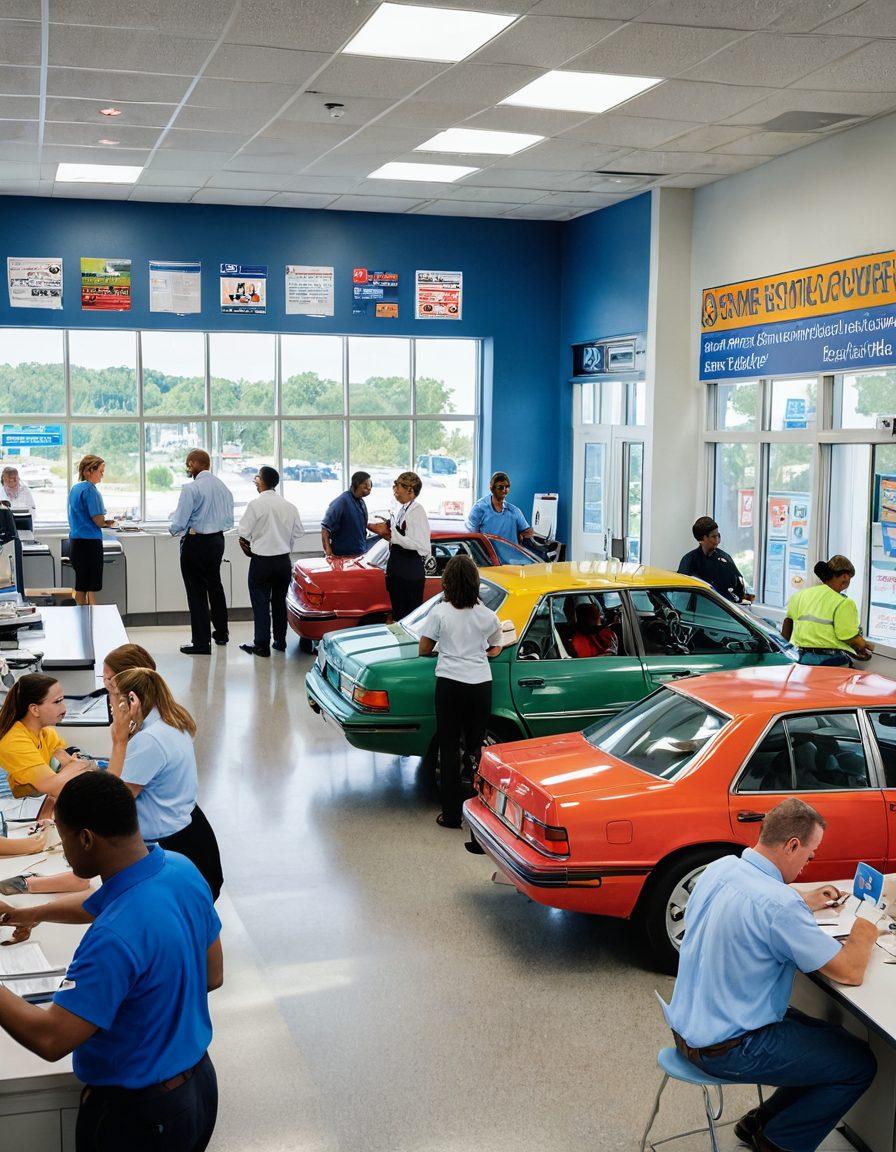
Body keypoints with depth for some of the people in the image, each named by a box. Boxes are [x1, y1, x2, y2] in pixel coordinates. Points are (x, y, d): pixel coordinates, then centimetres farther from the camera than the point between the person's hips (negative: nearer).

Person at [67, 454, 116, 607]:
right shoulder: (90, 489, -14)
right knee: (92, 588, -4)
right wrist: (109, 523, 2)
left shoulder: (75, 488, 13)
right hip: (90, 541, -9)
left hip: (74, 541, 9)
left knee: (80, 587, 11)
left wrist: (104, 522, 13)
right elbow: (99, 521, -18)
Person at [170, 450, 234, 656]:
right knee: (215, 585, 22)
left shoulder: (191, 489, -17)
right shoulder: (223, 487, 5)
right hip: (217, 540, 7)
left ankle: (201, 643, 2)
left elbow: (179, 522, -17)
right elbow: (229, 520, 10)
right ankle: (221, 632, 35)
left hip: (195, 543, -7)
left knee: (196, 591, -1)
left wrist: (174, 530, 4)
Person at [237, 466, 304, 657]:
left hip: (261, 561, -5)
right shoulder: (289, 506, 3)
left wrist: (248, 551, 7)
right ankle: (280, 642, 21)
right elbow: (298, 533, 9)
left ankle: (262, 645, 1)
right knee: (279, 601, 15)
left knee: (260, 603, 0)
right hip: (284, 561, 5)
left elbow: (244, 534, -11)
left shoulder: (256, 505, -13)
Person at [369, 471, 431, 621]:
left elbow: (421, 546, -24)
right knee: (398, 616, 18)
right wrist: (385, 532, 3)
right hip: (396, 572, 9)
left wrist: (391, 534, -23)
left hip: (411, 573, -9)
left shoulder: (417, 512, -17)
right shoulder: (399, 509, 10)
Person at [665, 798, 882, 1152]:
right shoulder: (779, 904, -28)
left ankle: (761, 1121, 23)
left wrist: (805, 902, 17)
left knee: (829, 1038, 21)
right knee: (859, 1063, 3)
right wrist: (865, 932, 0)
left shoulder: (720, 868, -2)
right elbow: (850, 973, -18)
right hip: (725, 1049, -9)